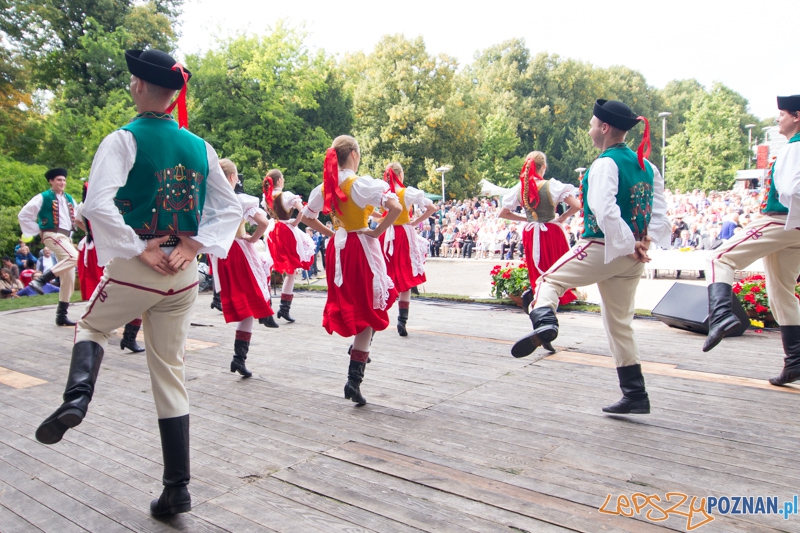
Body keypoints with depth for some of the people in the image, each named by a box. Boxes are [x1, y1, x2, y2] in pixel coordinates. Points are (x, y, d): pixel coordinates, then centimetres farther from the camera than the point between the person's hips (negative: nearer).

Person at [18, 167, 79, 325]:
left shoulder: (69, 199, 15)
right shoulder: (43, 198, -2)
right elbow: (23, 215, -3)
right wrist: (38, 231, -4)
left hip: (66, 237, 7)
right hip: (52, 235, -7)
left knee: (68, 278, 3)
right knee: (73, 257, -35)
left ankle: (61, 315, 8)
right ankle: (40, 280, -26)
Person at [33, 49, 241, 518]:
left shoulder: (124, 140, -9)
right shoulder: (200, 146, 6)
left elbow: (98, 205, -22)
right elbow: (230, 208, 7)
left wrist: (139, 250, -13)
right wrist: (194, 246, -1)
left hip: (133, 271, -4)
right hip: (183, 275, 4)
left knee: (92, 326, 29)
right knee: (170, 373, 12)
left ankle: (77, 397, 1)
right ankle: (177, 488, 15)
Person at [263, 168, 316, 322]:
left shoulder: (266, 197, 3)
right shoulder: (287, 195, -14)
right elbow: (303, 211, -23)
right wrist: (294, 223, -11)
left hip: (273, 233, 6)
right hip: (287, 232, -6)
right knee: (290, 271, 1)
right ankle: (284, 308, -1)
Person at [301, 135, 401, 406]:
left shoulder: (325, 186, 4)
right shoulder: (363, 183, -14)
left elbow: (306, 216, 15)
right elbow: (396, 207, -26)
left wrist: (330, 232, 14)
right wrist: (377, 232, -14)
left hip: (337, 247, 6)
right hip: (361, 248, -6)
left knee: (348, 305, 24)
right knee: (367, 311, 0)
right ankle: (354, 379, -4)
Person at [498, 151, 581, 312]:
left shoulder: (519, 188, -2)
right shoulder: (551, 185, -14)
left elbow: (502, 213, 4)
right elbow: (577, 206, -17)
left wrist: (525, 219, 10)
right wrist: (563, 217, 0)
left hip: (530, 234, 4)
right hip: (551, 233, -4)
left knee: (537, 274, 20)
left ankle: (534, 294, -2)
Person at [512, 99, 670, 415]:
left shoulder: (605, 164, -13)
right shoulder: (646, 165, 12)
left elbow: (605, 210, -25)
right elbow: (659, 211, 11)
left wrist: (627, 244, -17)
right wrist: (645, 241, 2)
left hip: (602, 249, -8)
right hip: (632, 258, 8)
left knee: (549, 280, 10)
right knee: (620, 323, 17)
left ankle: (544, 322, -21)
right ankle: (635, 395, 21)